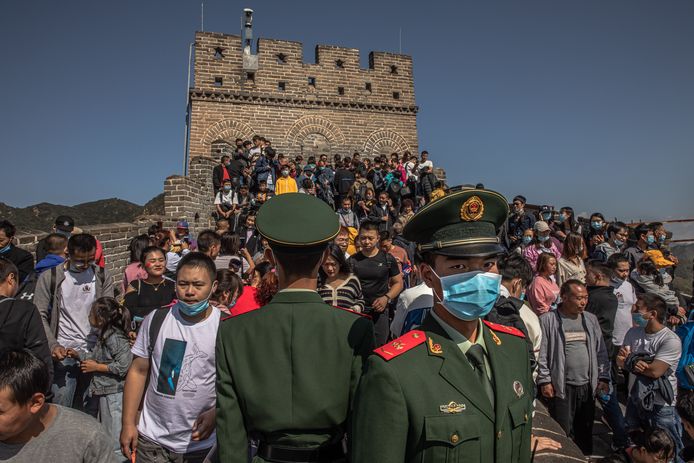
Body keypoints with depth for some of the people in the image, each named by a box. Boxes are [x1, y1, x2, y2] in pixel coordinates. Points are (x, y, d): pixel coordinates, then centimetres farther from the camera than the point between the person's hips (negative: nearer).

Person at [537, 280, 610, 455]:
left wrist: (603, 378, 7)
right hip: (561, 387, -5)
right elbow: (541, 354, -8)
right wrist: (544, 381, -10)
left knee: (585, 431, 15)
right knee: (563, 433, 2)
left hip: (588, 386, 5)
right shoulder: (548, 320, -9)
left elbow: (601, 352, 12)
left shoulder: (591, 319, 8)